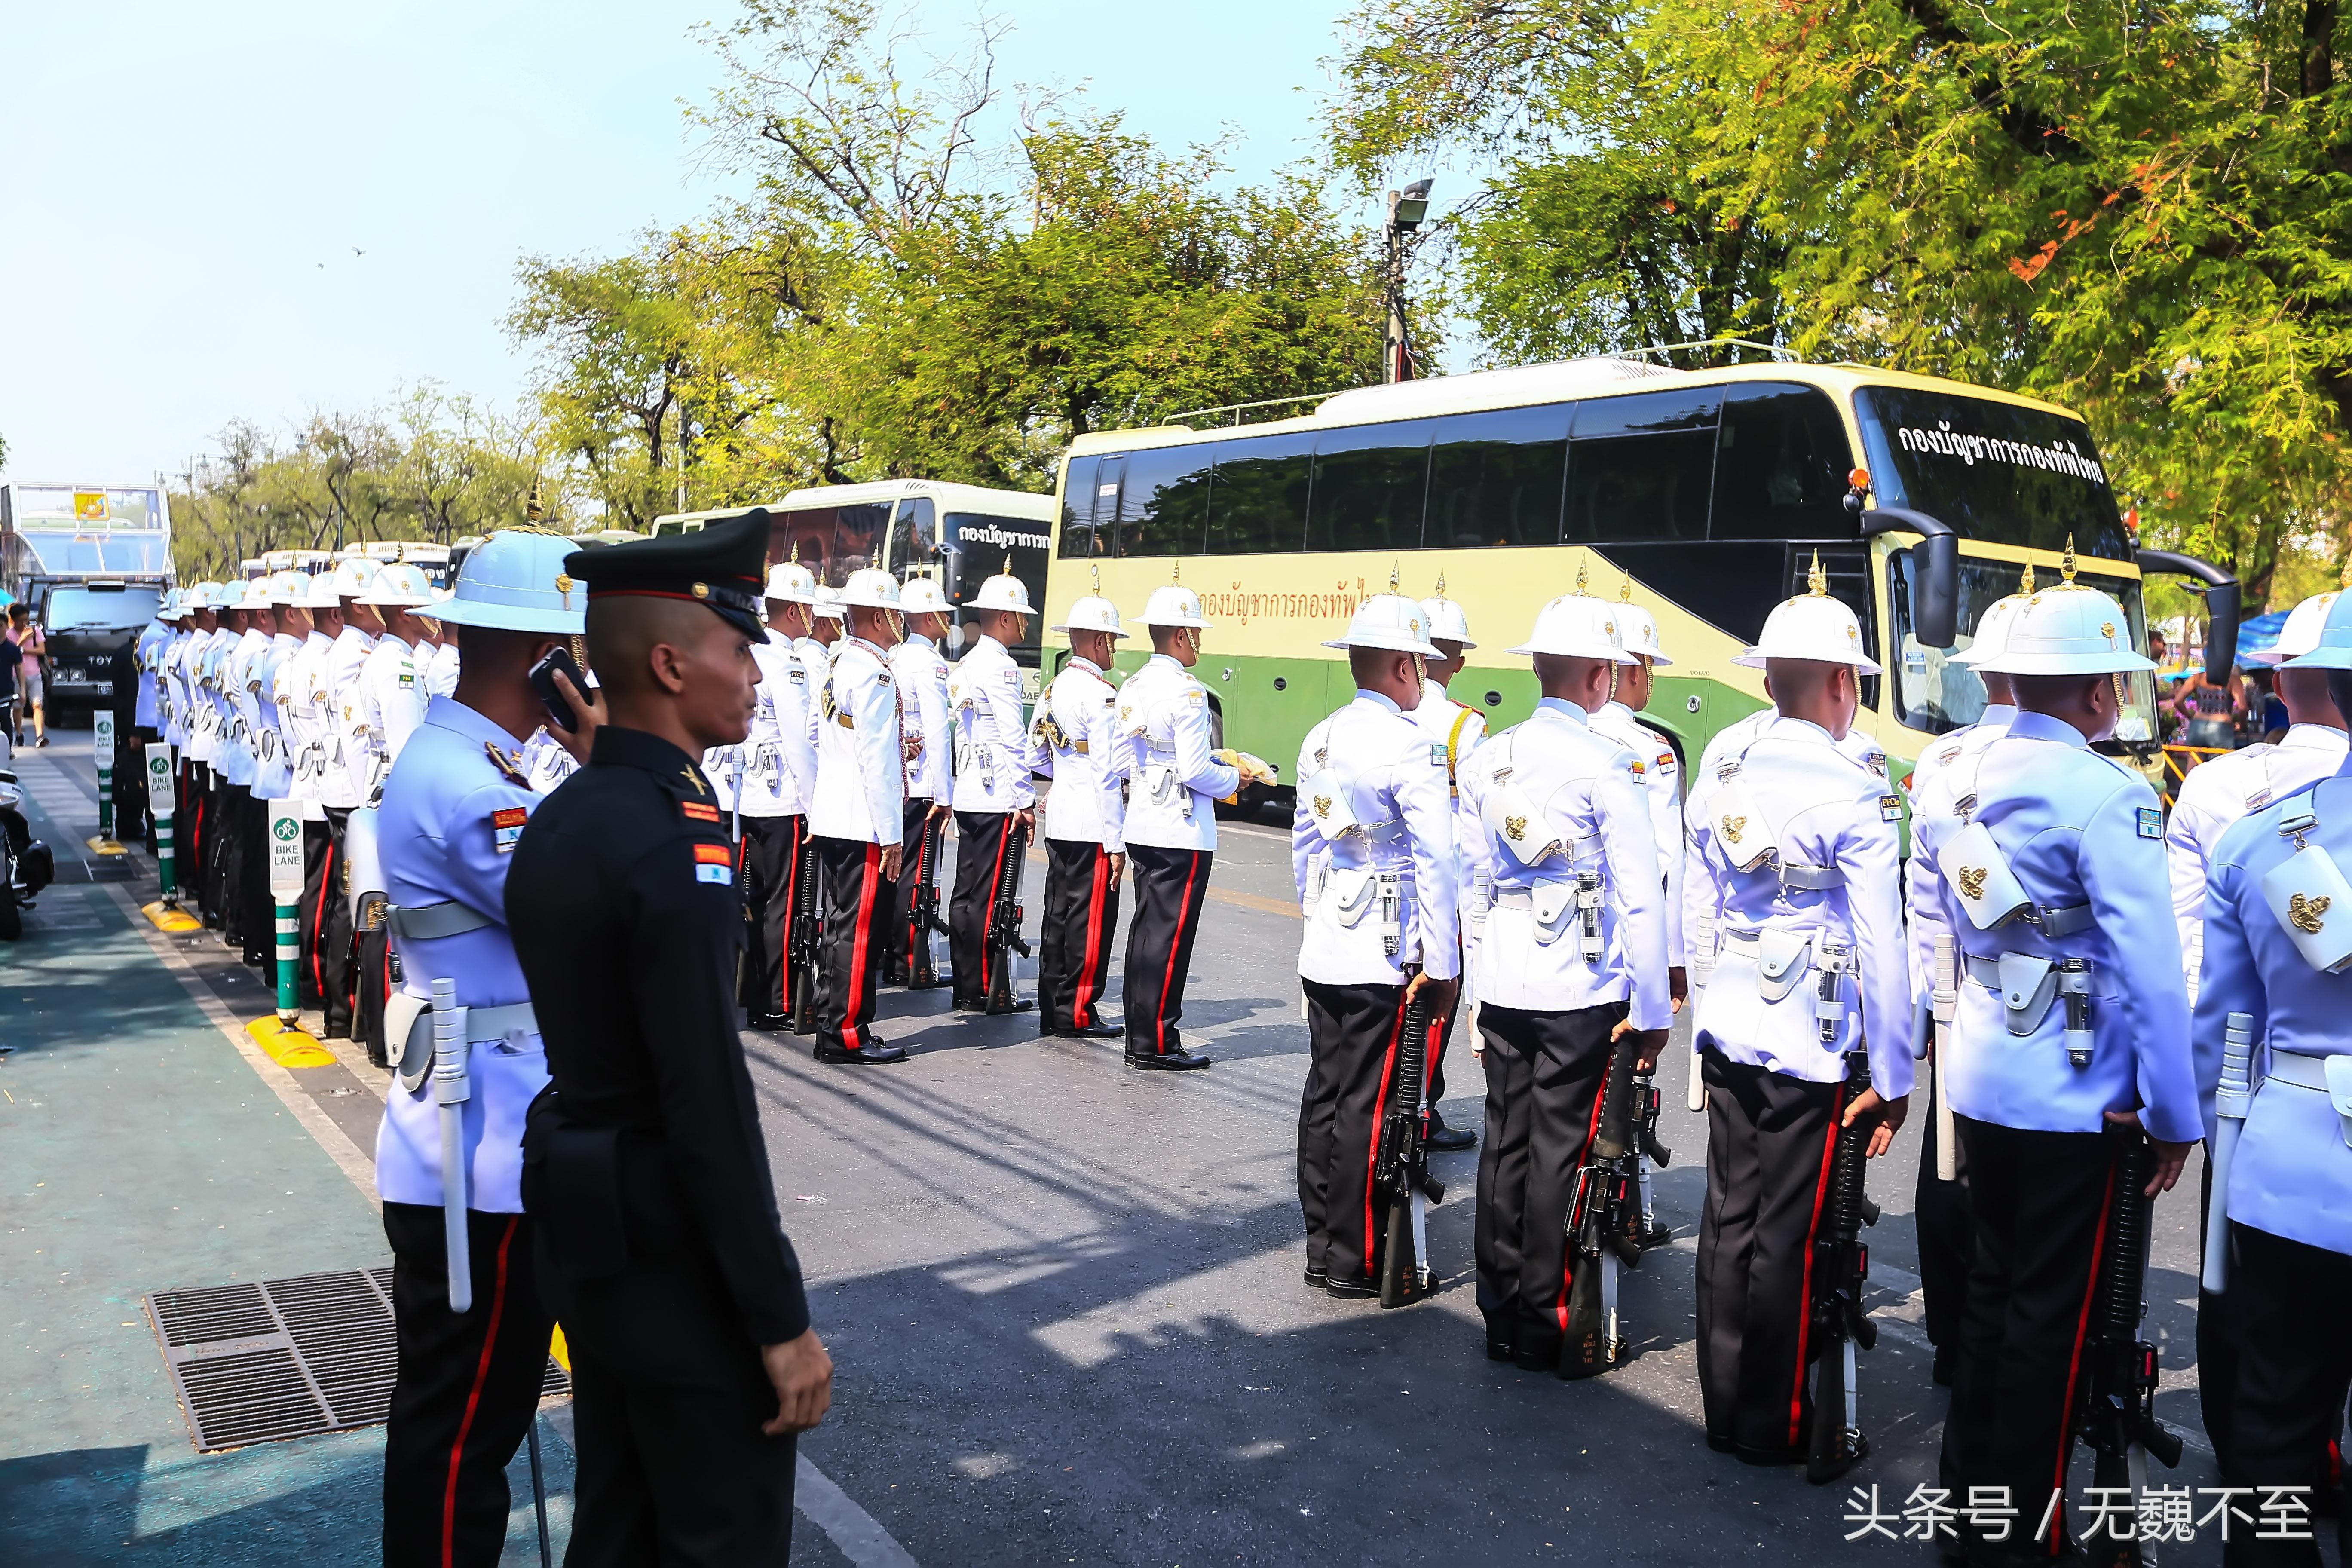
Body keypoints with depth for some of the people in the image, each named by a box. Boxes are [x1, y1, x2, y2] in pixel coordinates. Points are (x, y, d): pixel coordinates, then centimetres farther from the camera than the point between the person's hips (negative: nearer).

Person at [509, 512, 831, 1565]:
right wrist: (781, 1319, -19)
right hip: (675, 1258, -9)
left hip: (583, 1238, 9)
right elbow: (710, 1103, -25)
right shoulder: (676, 839, -24)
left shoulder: (558, 819, 5)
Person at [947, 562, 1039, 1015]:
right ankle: (988, 991, 0)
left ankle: (967, 986, 17)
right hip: (998, 799, -10)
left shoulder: (966, 665, 16)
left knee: (968, 893, 11)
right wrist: (1025, 801, -15)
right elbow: (1013, 739, -17)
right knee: (990, 898, -5)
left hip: (969, 795, 10)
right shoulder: (1001, 666, -13)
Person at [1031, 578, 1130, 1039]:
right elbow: (1108, 774, -17)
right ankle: (1077, 1014, 5)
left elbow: (1036, 754, 19)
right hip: (1093, 826, -9)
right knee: (1091, 920, 0)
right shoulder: (1102, 696, -15)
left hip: (1058, 822, 9)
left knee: (1059, 915, 13)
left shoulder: (1053, 689, 10)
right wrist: (1116, 843, -15)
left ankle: (1052, 1010, 20)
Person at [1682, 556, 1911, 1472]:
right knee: (1790, 1236, 5)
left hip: (1727, 1030, 6)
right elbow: (1880, 946, -13)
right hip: (1813, 1046, -6)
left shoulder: (1720, 781, 4)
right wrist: (1893, 1076, -7)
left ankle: (1727, 1406, 26)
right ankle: (1774, 1426, 17)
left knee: (1730, 1218, 14)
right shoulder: (1855, 794, -14)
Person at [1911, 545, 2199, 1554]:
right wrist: (2174, 1115, -10)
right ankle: (2023, 1526, 20)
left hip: (1978, 1080, 7)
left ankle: (1967, 1493, 32)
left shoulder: (1962, 780, 3)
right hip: (2071, 1096, -7)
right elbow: (2151, 971, -19)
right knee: (2052, 1312, 7)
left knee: (1994, 1282, 20)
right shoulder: (2108, 798, -19)